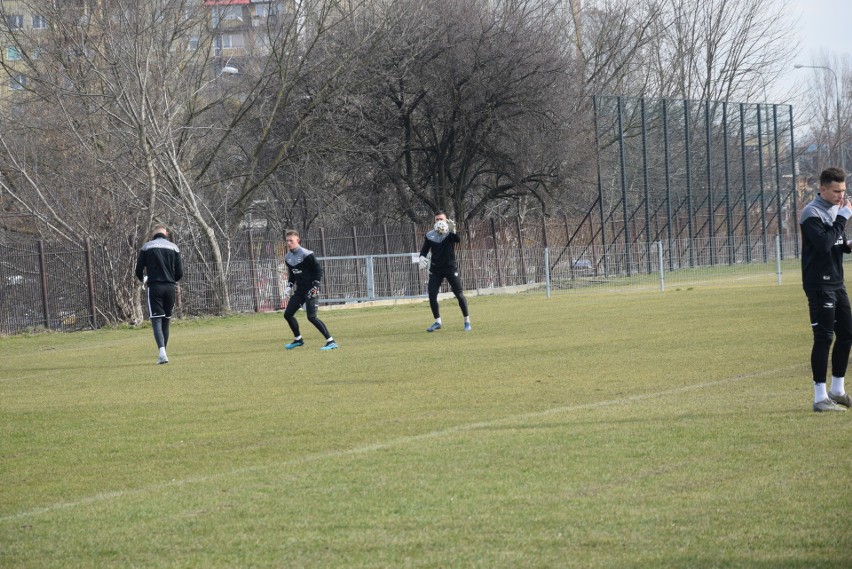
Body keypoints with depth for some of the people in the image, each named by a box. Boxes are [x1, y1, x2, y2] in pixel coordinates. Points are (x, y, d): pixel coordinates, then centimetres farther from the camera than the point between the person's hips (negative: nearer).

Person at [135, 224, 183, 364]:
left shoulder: (147, 247, 1)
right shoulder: (174, 248, 6)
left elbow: (139, 271, 2)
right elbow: (179, 273, 4)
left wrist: (144, 281, 24)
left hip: (154, 287, -2)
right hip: (170, 287, 2)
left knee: (156, 321, -6)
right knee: (166, 321, 12)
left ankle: (162, 353, -24)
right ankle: (162, 353, 16)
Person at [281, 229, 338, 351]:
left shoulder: (306, 254, -14)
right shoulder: (288, 257, 8)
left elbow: (319, 269, -12)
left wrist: (315, 286, -16)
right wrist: (287, 292, 12)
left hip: (310, 290, -8)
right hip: (299, 290, 8)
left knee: (311, 317, -18)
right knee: (287, 314, 8)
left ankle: (331, 342, -14)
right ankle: (298, 339, 27)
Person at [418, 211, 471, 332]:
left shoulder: (450, 232, -8)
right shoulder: (430, 235, 0)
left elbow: (458, 240, -28)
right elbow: (425, 249, 6)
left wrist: (453, 230, -46)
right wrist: (422, 257, -15)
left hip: (450, 267, -3)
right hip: (435, 269, 3)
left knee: (459, 294, -4)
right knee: (432, 295, -4)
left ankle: (467, 321, 9)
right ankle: (437, 322, 11)